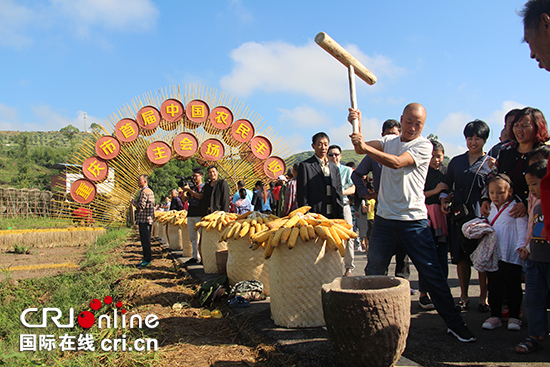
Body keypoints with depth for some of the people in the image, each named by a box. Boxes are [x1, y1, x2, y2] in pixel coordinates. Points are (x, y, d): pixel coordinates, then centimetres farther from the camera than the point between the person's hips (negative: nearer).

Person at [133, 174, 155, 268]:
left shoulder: (144, 192, -14)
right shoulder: (150, 191, 17)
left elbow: (141, 206, -22)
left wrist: (135, 203, -3)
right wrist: (137, 203, 13)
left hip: (144, 219, -10)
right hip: (149, 218, 10)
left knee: (145, 240, -6)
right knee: (146, 240, 14)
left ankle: (147, 260, -2)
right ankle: (147, 259, 19)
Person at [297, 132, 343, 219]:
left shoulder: (334, 168, 16)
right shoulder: (305, 166, -1)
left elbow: (338, 194, 16)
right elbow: (302, 196, -4)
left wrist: (341, 218, 9)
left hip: (334, 217, 5)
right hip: (314, 217, -5)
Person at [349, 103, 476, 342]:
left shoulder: (424, 146, -4)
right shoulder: (389, 141, 12)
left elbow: (397, 162, -20)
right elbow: (360, 149, -1)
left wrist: (365, 146, -26)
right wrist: (357, 125, -16)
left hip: (414, 221, -3)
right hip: (384, 218, 4)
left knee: (432, 272, 0)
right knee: (373, 273, 9)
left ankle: (454, 323, 16)